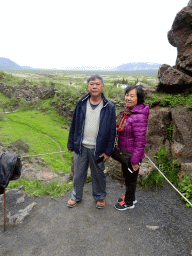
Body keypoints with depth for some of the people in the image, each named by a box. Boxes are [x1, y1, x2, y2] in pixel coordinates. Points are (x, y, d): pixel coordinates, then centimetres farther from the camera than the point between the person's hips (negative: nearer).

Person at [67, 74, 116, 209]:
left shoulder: (109, 107, -7)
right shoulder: (81, 104, -1)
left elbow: (112, 130, -5)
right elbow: (74, 125, 5)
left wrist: (108, 151, -6)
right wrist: (71, 144, 6)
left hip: (98, 149, -2)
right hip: (81, 147, 2)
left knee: (98, 175, 15)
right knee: (78, 174, 17)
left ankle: (100, 197, 40)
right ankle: (76, 196, 41)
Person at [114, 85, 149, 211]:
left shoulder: (139, 117, -27)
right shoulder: (127, 112, 2)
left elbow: (140, 141, -25)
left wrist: (135, 160, -20)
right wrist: (120, 151, 20)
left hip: (132, 155, -9)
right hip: (125, 153, 9)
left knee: (130, 179, 12)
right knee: (127, 176, 25)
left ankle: (129, 202, 36)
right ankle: (131, 197, 47)